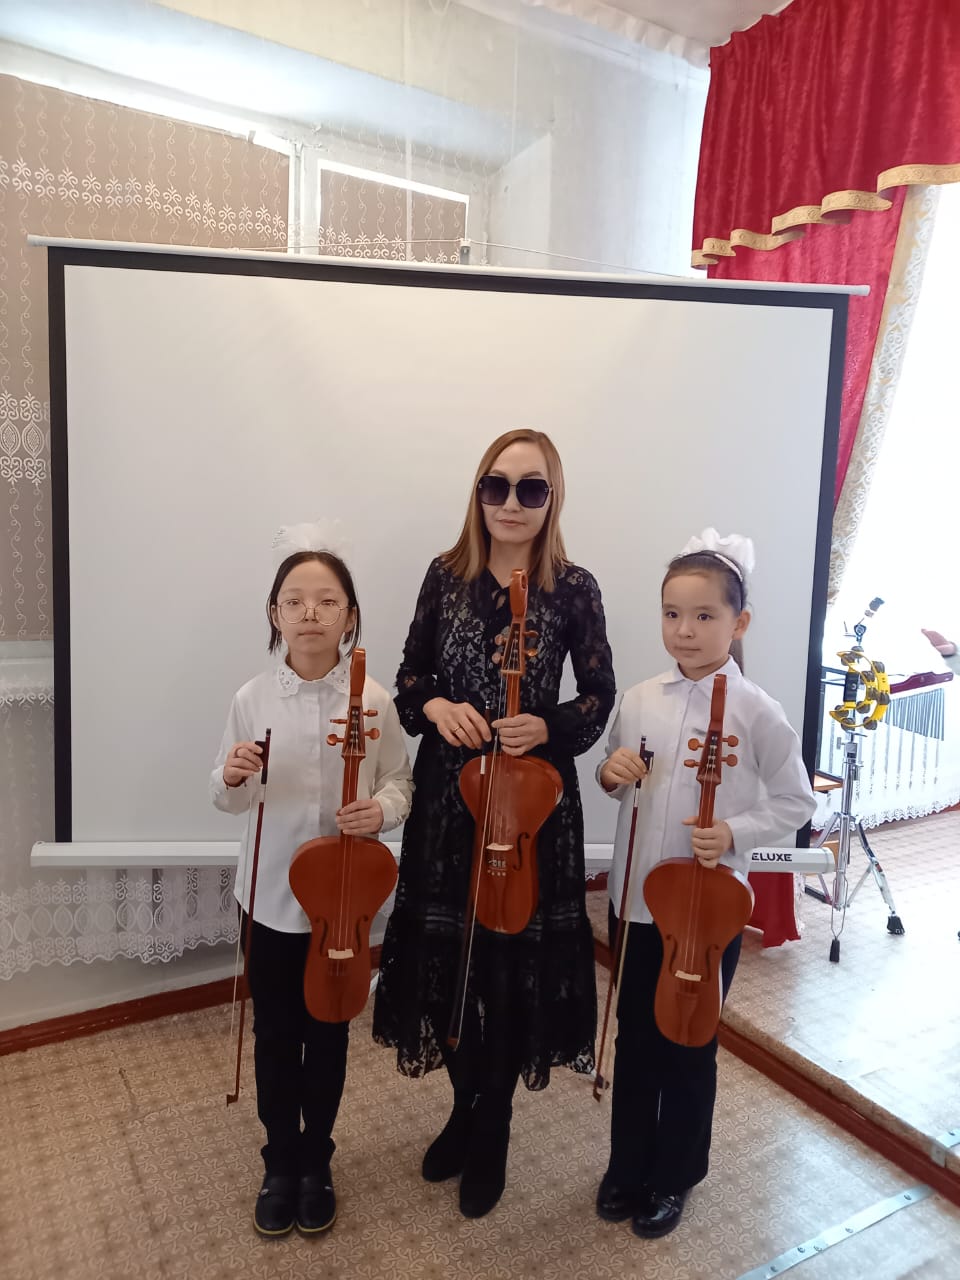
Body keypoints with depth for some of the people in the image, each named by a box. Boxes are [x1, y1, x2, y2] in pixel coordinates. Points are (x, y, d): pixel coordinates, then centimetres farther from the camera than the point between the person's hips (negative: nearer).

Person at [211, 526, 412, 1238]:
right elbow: (228, 800, 2)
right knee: (275, 1034, 16)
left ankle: (315, 1163, 39)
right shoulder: (252, 699, -7)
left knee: (328, 1032, 17)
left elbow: (401, 781, -1)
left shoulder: (374, 700, -10)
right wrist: (232, 778, -20)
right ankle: (280, 1163, 39)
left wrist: (382, 810, -22)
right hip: (270, 896, 1)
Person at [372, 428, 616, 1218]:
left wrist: (548, 726, -20)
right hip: (448, 795, 3)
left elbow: (600, 697, -1)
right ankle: (464, 1108, 40)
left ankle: (492, 1133, 33)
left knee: (514, 966, 9)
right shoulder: (447, 573, 0)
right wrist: (434, 705, -15)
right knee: (446, 958, 13)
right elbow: (411, 673, 6)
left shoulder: (574, 588, -6)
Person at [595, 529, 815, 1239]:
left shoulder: (757, 713, -14)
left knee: (689, 1047, 14)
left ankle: (674, 1177, 39)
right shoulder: (638, 701, -2)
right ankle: (627, 1167, 41)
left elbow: (796, 802, -6)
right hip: (635, 899, 4)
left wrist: (735, 833, -20)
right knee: (634, 1039, 19)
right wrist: (610, 774, -11)